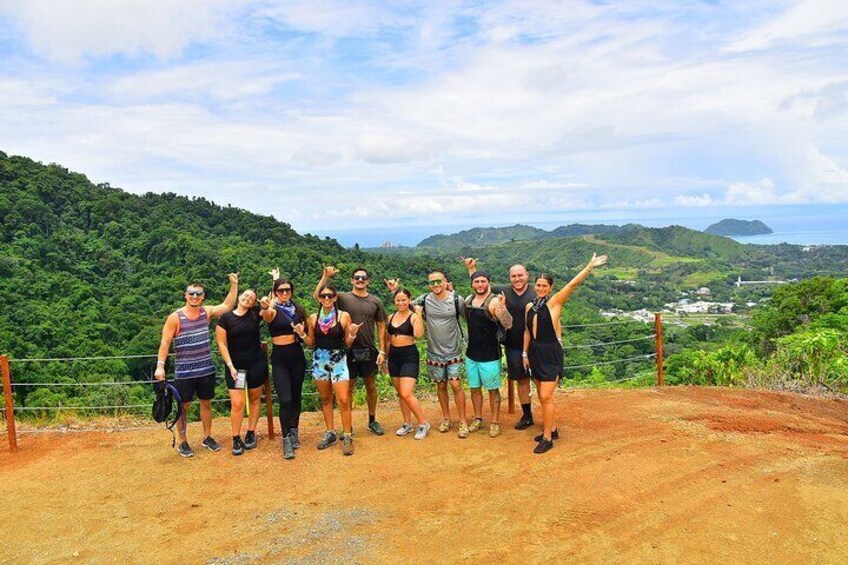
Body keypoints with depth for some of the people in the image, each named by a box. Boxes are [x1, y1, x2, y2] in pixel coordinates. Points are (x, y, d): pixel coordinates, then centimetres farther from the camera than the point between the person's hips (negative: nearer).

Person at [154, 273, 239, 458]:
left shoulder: (206, 312, 3)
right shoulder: (175, 317, -10)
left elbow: (227, 306, 13)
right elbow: (165, 343, -10)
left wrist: (234, 284, 7)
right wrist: (160, 365, -17)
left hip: (206, 370, 4)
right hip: (184, 372, -4)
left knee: (206, 403, 14)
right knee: (183, 407, 6)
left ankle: (207, 438, 28)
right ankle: (182, 443, 19)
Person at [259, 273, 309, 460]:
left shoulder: (298, 309, 5)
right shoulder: (272, 311, -9)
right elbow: (266, 314, -35)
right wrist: (264, 307, -54)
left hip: (297, 355, 4)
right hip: (279, 358, -4)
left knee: (296, 396, 12)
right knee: (285, 400, -9)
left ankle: (294, 431, 30)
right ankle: (286, 439, -1)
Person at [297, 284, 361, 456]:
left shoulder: (344, 316, -4)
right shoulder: (313, 318, 3)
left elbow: (347, 343, 1)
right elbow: (311, 343, 10)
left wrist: (352, 334, -19)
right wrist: (302, 334, -7)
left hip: (338, 360, -3)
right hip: (319, 360, 3)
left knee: (343, 400, -8)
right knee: (326, 399, 12)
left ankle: (347, 437, 3)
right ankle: (330, 433, 25)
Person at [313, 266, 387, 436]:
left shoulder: (375, 301, 3)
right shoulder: (343, 298, -3)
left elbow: (381, 327, 6)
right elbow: (316, 296, -12)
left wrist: (382, 350, 1)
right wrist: (325, 277, -19)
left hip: (369, 350, 2)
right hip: (349, 350, -2)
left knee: (371, 386, 13)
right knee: (348, 388, 7)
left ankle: (372, 420, 29)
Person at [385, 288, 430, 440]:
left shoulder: (414, 317, -9)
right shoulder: (390, 318, 7)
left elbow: (418, 334, -26)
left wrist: (419, 316, -23)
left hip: (409, 356, -6)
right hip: (394, 357, 6)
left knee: (407, 394, -13)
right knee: (400, 394, 13)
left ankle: (423, 424, 4)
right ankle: (407, 424, 27)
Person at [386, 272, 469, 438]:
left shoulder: (456, 299, -9)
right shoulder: (424, 299, -3)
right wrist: (394, 292, -2)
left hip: (453, 352, -2)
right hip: (434, 353, 2)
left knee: (456, 385, -6)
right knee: (441, 386, 12)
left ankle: (463, 422, 8)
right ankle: (446, 418, 31)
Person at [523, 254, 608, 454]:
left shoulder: (554, 302, -6)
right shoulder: (530, 306, 8)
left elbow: (573, 283, -16)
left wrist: (589, 267, -24)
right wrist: (525, 354, 13)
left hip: (551, 354, -6)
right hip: (535, 353, 6)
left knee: (546, 396, -9)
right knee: (542, 397, 14)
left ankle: (547, 438, 1)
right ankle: (551, 429, 30)